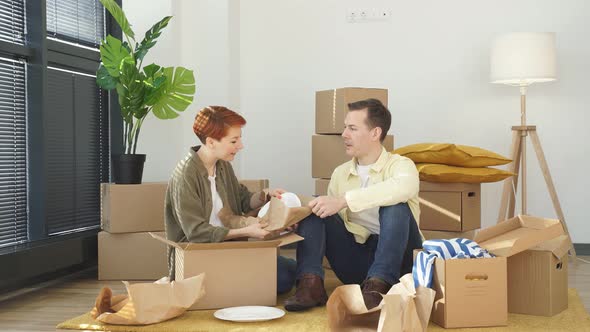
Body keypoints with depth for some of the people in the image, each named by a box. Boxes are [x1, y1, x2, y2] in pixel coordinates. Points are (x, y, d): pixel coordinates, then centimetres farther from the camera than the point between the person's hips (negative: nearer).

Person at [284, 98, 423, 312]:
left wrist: (344, 200, -35)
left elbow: (405, 186, -31)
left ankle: (378, 285, -38)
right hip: (354, 262, 5)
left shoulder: (399, 165, -5)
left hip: (395, 258, -5)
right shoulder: (340, 173, 12)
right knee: (314, 210, -7)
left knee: (396, 206, -28)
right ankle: (311, 283, -24)